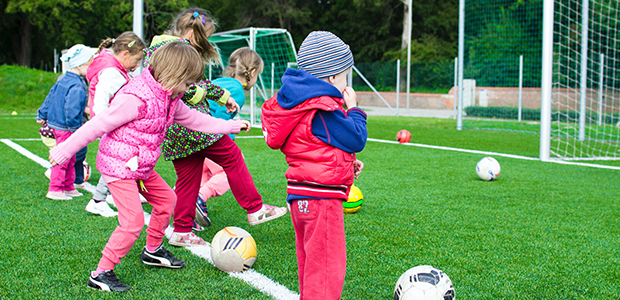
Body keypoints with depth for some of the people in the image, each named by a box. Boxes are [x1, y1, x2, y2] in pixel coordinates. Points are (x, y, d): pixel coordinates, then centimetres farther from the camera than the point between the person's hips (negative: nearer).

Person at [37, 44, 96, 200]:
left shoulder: (63, 81, 10)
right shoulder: (77, 87, -21)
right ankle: (55, 189, 5)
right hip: (66, 129, -10)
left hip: (55, 124, 10)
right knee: (63, 159, -2)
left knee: (70, 159, 19)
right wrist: (76, 127, -17)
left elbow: (49, 98, 18)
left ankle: (69, 187, 27)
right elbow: (72, 111, -26)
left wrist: (42, 116, 26)